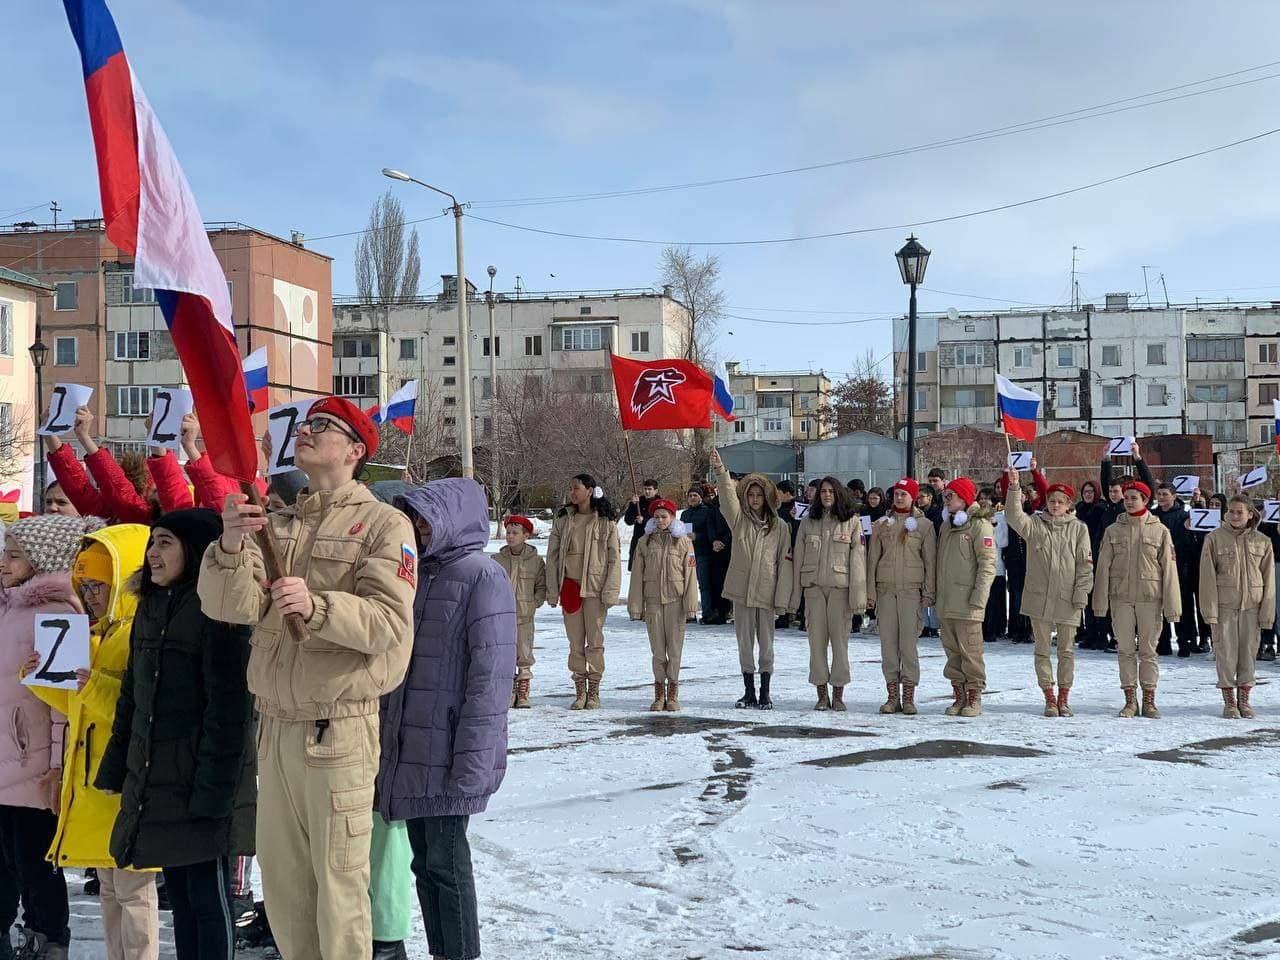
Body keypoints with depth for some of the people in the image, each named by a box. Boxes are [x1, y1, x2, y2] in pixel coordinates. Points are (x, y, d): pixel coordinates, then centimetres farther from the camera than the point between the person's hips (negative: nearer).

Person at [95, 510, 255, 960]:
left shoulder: (218, 610, -13)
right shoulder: (151, 608, 13)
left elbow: (229, 706, -17)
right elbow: (131, 698, 18)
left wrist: (214, 788, -19)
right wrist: (114, 769, 15)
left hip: (199, 780, -8)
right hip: (153, 779, 8)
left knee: (207, 898, -1)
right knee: (178, 896, 13)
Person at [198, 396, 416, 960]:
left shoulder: (384, 524, -4)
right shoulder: (276, 525, 11)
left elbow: (389, 620, -16)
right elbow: (229, 606, -2)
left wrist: (317, 606, -30)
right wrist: (231, 549, -20)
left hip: (339, 728, -5)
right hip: (274, 725, 5)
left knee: (338, 880, 0)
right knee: (280, 877, 13)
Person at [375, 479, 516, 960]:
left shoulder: (482, 578, -10)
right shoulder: (416, 574, 13)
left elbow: (490, 677, -15)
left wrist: (471, 763, -19)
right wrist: (386, 740, 11)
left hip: (448, 757, -7)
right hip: (408, 752, 7)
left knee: (446, 862, -1)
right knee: (425, 862, 13)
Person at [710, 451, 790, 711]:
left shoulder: (780, 526, 2)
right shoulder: (739, 519, 4)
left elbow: (784, 564, 0)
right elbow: (728, 497, -15)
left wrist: (782, 599, -6)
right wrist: (721, 472, -33)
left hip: (767, 592, -1)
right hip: (741, 591, 1)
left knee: (766, 644, 5)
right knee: (744, 644, 9)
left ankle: (765, 693, 17)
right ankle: (749, 692, 20)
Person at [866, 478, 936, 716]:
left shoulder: (924, 525, 4)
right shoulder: (882, 525, 12)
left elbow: (930, 561, 3)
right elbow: (872, 559, 10)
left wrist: (928, 592, -4)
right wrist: (870, 591, 3)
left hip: (911, 589, -3)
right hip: (886, 589, 3)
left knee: (909, 642, -6)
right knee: (888, 641, 2)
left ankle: (908, 697, -1)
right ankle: (893, 696, 7)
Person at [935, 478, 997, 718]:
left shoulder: (980, 525, -6)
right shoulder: (947, 526, 18)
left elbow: (987, 564, -12)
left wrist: (978, 597, -18)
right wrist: (935, 594, 16)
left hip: (967, 602, -7)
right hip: (946, 602, 8)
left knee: (970, 650, -5)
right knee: (952, 650, 9)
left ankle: (974, 697, 1)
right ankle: (959, 695, 15)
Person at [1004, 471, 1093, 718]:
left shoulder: (1078, 529, 3)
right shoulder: (1035, 524, 4)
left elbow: (1085, 565, 1)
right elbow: (1014, 517, -15)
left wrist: (1081, 595, -6)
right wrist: (1014, 489, -28)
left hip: (1067, 600, 0)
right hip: (1039, 598, 0)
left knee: (1066, 650, 7)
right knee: (1042, 650, 5)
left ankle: (1064, 697, 18)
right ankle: (1049, 697, 13)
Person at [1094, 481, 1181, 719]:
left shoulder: (1160, 531, 2)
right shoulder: (1113, 531, 6)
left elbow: (1169, 569, 0)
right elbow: (1103, 568, 5)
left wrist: (1171, 605, -5)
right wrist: (1101, 601, -2)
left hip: (1150, 597, -1)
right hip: (1121, 597, 1)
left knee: (1148, 650, 3)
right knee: (1126, 650, 5)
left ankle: (1149, 701, 11)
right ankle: (1130, 700, 12)